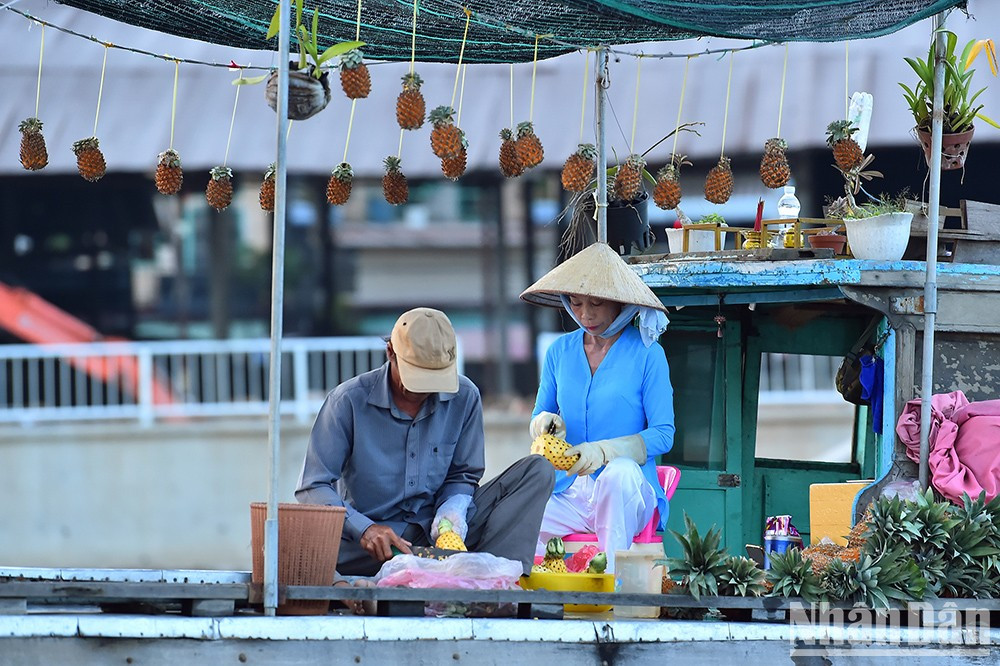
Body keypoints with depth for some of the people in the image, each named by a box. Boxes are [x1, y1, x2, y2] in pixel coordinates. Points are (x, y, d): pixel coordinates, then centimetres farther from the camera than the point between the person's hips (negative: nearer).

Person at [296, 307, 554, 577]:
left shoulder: (464, 398, 1)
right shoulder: (349, 400, -8)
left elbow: (463, 474, 11)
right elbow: (313, 488, -10)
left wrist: (452, 509, -14)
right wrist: (364, 529, -28)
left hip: (434, 531, 3)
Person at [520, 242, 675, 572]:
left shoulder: (647, 353, -1)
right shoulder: (560, 351, 12)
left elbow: (663, 434, -6)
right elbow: (537, 425, 17)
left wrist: (603, 451, -21)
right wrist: (545, 423, -9)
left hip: (626, 495, -3)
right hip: (569, 493, 3)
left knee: (620, 471, -40)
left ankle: (613, 574, -33)